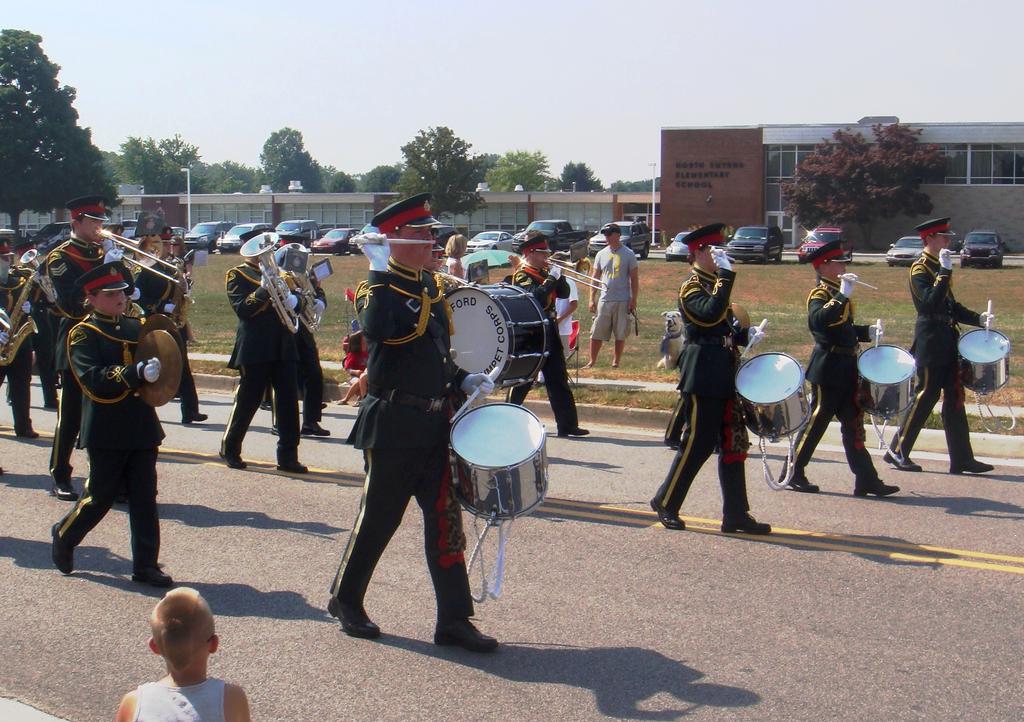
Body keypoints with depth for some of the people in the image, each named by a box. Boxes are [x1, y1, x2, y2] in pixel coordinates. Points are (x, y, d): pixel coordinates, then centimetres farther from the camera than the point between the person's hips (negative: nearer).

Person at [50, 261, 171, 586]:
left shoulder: (136, 326, 12)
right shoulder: (82, 335, -7)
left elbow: (159, 358, 21)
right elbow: (92, 380, -20)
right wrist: (137, 372, -32)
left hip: (142, 428, 5)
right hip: (107, 432, -5)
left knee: (144, 498, 5)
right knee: (100, 496, 5)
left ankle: (145, 564, 10)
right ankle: (64, 536, 31)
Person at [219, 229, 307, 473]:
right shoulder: (237, 275, 2)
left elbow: (295, 302, 14)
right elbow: (242, 308, -12)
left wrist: (292, 299, -9)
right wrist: (266, 289, -22)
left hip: (283, 347, 5)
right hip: (255, 349, -5)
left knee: (288, 400, -1)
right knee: (247, 400, 3)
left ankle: (288, 456, 2)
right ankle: (230, 449, 21)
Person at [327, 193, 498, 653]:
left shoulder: (432, 286, 13)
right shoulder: (379, 288, -9)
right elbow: (375, 328, -32)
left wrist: (464, 381, 8)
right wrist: (379, 269, -26)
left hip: (437, 423, 7)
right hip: (394, 425, -6)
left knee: (446, 520, 4)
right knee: (379, 518, 6)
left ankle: (454, 619, 9)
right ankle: (345, 599, 27)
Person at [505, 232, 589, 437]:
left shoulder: (545, 272, 14)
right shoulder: (522, 275, -10)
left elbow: (564, 293, 10)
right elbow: (536, 297, -26)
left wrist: (559, 275, -5)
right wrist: (551, 278, -22)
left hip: (549, 332, 8)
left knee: (559, 381, 6)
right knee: (522, 380, 1)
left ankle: (567, 424, 9)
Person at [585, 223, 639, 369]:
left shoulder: (628, 254, -1)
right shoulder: (601, 254, 9)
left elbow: (634, 279, -2)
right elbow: (595, 277, 13)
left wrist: (633, 300, -8)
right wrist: (592, 299, 5)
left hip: (623, 301, -3)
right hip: (604, 300, 3)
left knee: (620, 334, 3)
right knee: (596, 333, 1)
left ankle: (616, 363, 11)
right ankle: (592, 362, 8)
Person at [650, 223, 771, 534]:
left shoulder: (715, 283, 16)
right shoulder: (691, 287, -11)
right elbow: (711, 313, -30)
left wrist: (746, 334, 4)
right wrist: (726, 275, -26)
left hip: (725, 374, 9)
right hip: (703, 376, -9)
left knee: (734, 444, 8)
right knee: (698, 443, -3)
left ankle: (736, 514, 12)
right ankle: (665, 503, 13)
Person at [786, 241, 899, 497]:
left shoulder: (840, 294, 16)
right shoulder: (819, 294, -12)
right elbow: (819, 319, -34)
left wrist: (867, 332, 10)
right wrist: (843, 295, -36)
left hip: (846, 369, 9)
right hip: (828, 369, -9)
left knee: (853, 423, 7)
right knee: (817, 421, -1)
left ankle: (867, 480, 8)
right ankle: (793, 474, 11)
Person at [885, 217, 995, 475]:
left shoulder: (939, 268, 16)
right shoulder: (920, 269, -11)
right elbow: (932, 301, -26)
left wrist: (978, 318, 10)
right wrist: (945, 271, -25)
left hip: (948, 342, 9)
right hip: (931, 343, -9)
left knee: (955, 398, 7)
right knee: (925, 396, -5)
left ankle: (962, 459, 10)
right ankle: (897, 452, 6)